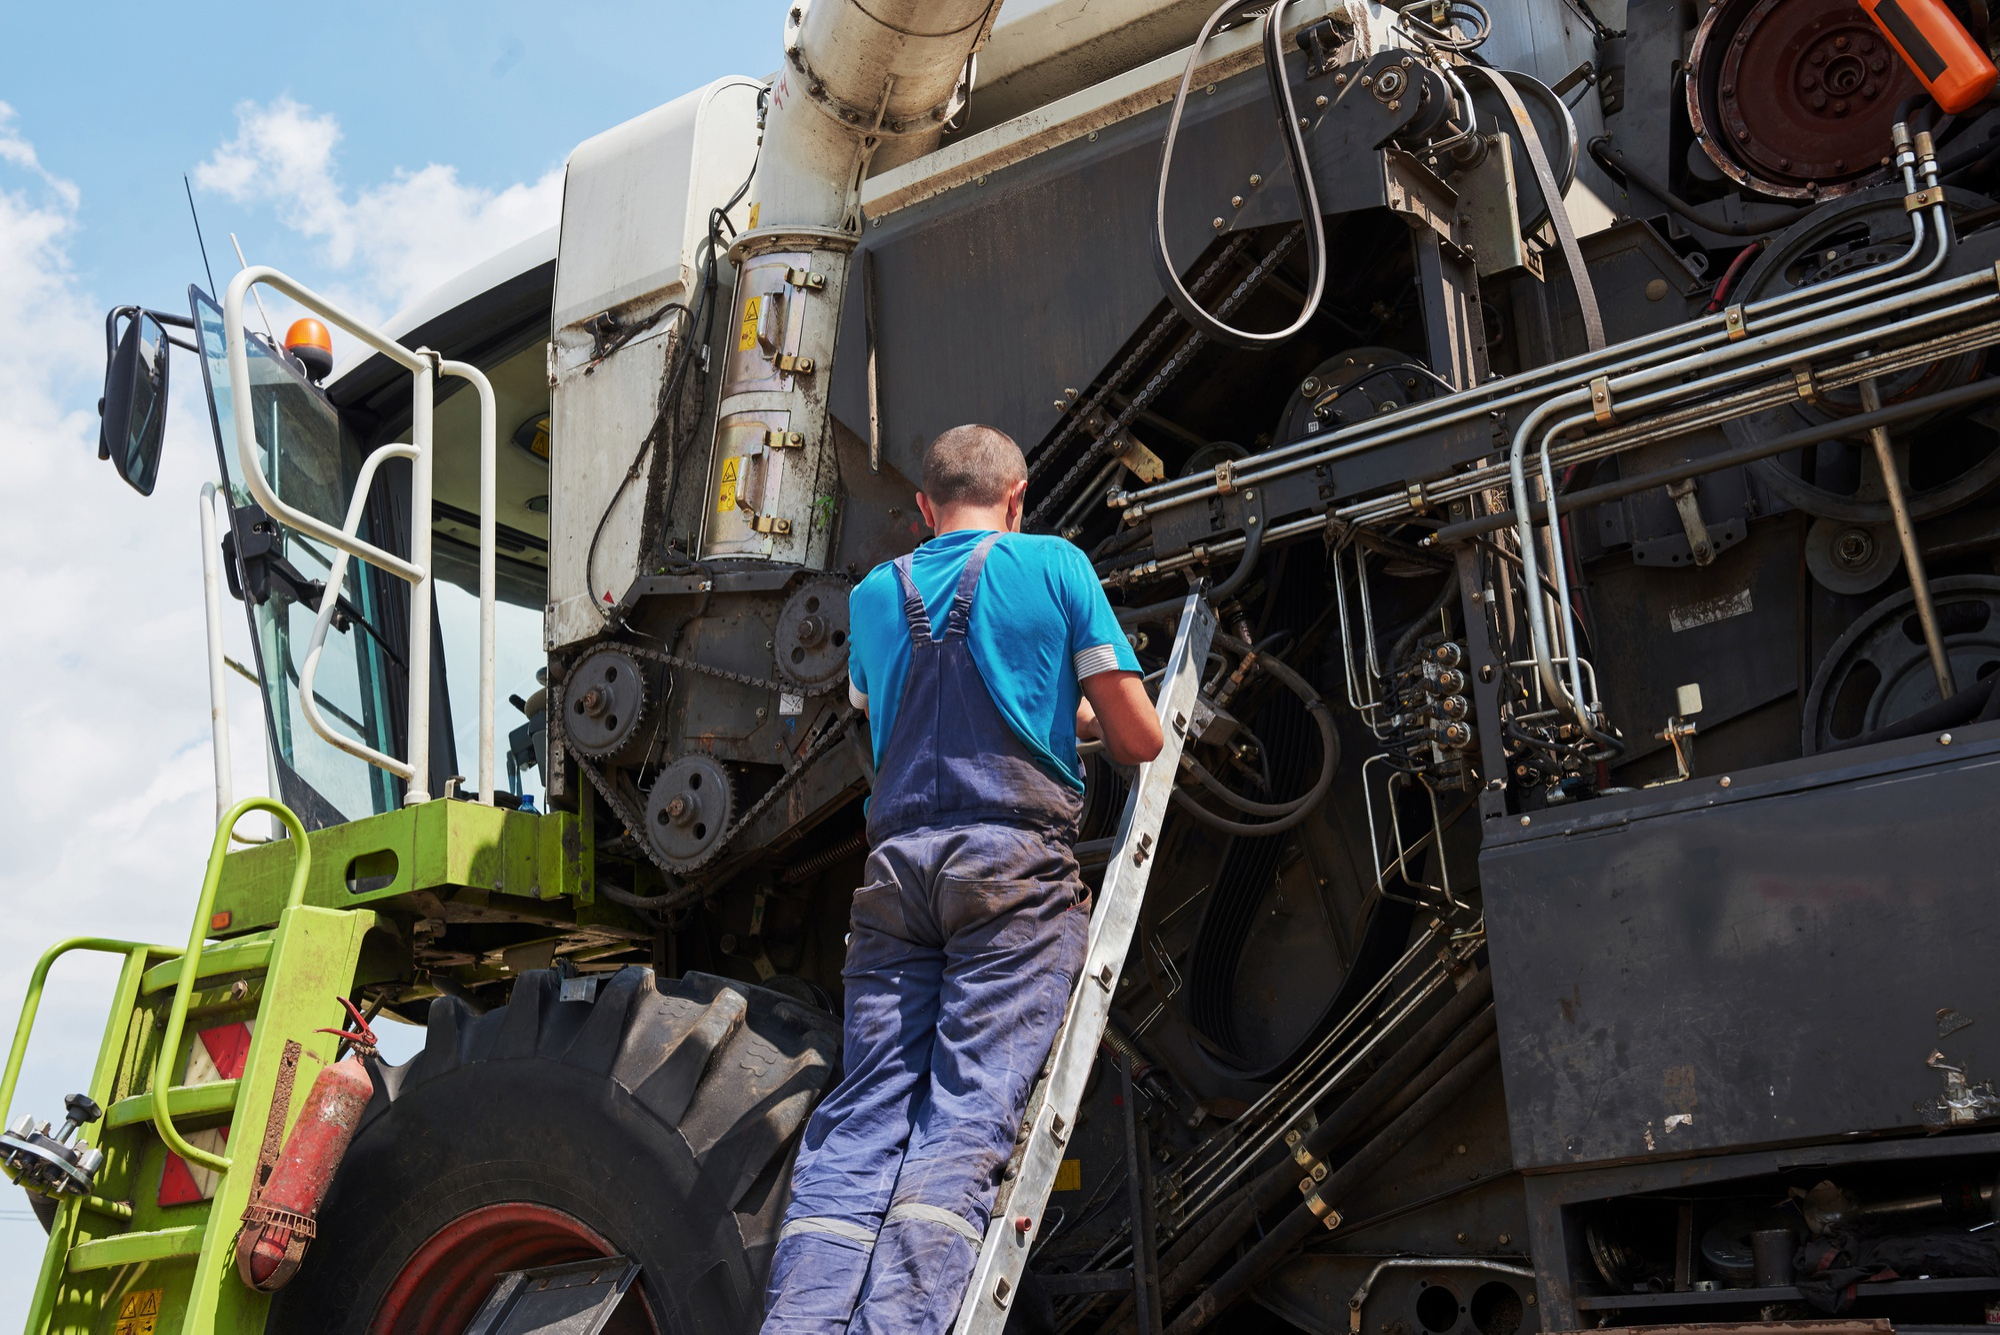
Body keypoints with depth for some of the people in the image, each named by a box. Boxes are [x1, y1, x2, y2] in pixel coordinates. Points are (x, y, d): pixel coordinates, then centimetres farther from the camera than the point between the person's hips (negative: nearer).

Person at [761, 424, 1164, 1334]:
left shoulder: (872, 595, 20)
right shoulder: (1056, 565, 9)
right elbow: (1138, 739, 6)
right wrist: (1088, 721, 31)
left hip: (897, 862, 4)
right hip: (1017, 859, -3)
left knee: (864, 1110, 0)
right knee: (969, 1106, -10)